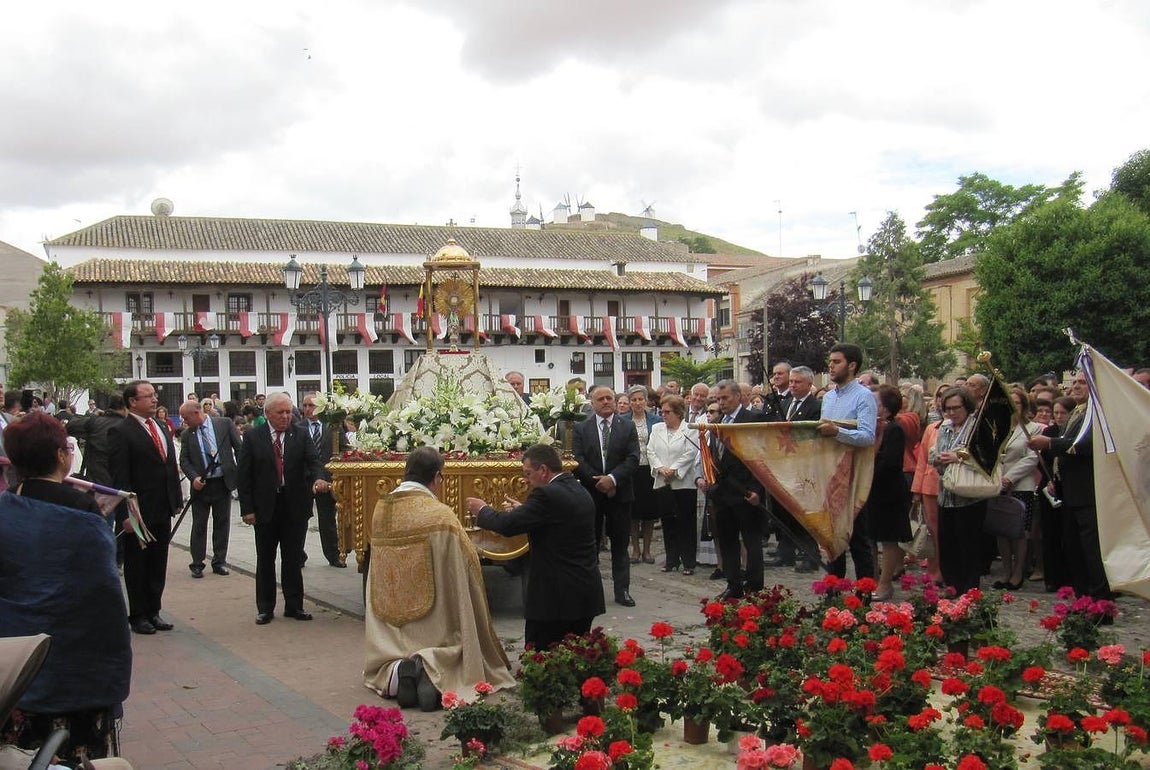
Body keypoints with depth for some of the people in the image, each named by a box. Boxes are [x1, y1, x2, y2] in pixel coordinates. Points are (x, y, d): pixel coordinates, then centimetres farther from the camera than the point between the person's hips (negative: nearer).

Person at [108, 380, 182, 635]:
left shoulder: (162, 427, 11)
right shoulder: (120, 432, -12)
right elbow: (119, 478, -14)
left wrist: (176, 499, 10)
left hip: (163, 510, 7)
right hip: (139, 512, -7)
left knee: (158, 564, 13)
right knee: (137, 565, 7)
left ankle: (153, 611, 24)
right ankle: (138, 615, 18)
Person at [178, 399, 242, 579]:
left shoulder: (225, 424, -3)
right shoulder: (187, 434, 2)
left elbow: (240, 448, 0)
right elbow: (184, 461, 3)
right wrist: (194, 477, -14)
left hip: (223, 482, -1)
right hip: (201, 485, 1)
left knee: (222, 523, 7)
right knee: (199, 525, 4)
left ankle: (219, 562, 18)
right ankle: (197, 564, 13)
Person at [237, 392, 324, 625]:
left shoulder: (301, 435, 3)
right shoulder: (253, 437, -1)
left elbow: (313, 461, -5)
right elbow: (244, 476, -2)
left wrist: (317, 479, -28)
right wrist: (247, 509, -7)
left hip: (295, 507, 1)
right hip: (265, 507, -1)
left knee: (293, 559, 7)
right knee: (265, 559, 9)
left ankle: (294, 606, 17)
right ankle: (265, 608, 18)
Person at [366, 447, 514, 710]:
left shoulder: (380, 511, 1)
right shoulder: (440, 515, -17)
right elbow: (468, 567, -11)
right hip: (434, 627, -4)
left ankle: (394, 671, -14)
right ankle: (433, 670, -20)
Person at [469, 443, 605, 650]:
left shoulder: (546, 494, -16)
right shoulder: (582, 492, 12)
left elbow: (508, 525, -20)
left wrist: (482, 510, -1)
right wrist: (523, 510, 16)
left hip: (554, 599, -9)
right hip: (586, 597, 9)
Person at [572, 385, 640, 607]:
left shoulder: (628, 427, 3)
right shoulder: (581, 428, 2)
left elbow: (633, 459, -6)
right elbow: (578, 461, -5)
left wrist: (612, 478, -18)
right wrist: (598, 481, -14)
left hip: (619, 492, 0)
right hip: (590, 493, 0)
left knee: (620, 544, 6)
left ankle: (622, 590, 13)